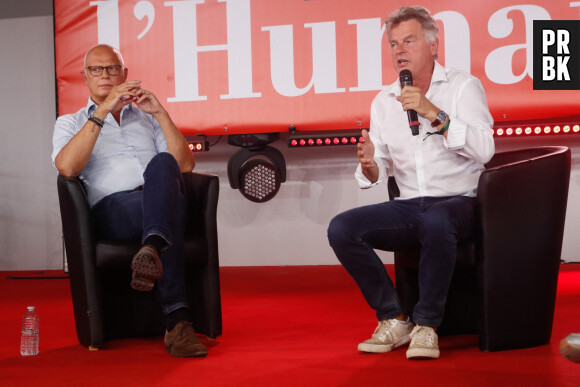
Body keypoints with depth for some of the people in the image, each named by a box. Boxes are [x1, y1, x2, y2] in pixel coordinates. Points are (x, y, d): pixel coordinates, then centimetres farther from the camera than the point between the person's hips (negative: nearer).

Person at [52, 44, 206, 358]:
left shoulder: (146, 118, 32)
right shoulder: (70, 123, 24)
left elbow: (185, 164, 16)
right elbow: (66, 167, -2)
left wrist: (160, 112, 6)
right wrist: (103, 110, -7)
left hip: (162, 202, 2)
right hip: (112, 209, -2)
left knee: (163, 164, -35)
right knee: (170, 212, -38)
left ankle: (152, 250, -59)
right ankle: (177, 322, -52)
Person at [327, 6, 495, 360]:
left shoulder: (463, 86, 1)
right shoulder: (383, 101, 14)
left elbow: (484, 151, -14)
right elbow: (379, 172, 12)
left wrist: (434, 113, -20)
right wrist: (369, 165, -13)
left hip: (457, 202, -4)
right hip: (408, 207, 5)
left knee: (436, 220, -39)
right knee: (341, 229, -18)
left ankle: (426, 325, -20)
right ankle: (393, 319, -5)